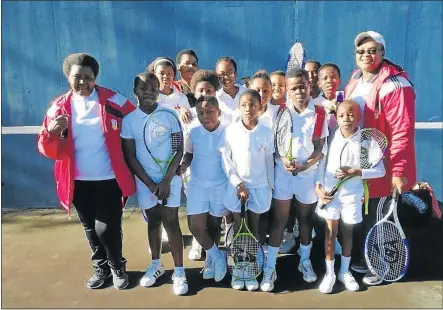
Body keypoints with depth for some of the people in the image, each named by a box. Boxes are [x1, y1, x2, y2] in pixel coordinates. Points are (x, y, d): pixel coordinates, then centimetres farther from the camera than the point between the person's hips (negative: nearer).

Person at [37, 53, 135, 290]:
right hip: (78, 181, 3)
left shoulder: (113, 100, -5)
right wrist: (51, 132, -24)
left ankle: (117, 266, 27)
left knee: (107, 228, -1)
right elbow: (47, 150, -3)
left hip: (109, 179, -3)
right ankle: (101, 267, 40)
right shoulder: (59, 106, 1)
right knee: (90, 228, 17)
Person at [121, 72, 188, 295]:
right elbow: (130, 157, -4)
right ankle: (156, 264, 32)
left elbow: (179, 150, -7)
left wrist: (166, 180, -14)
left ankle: (179, 271, 12)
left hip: (170, 178, -1)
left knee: (171, 222, 0)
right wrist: (151, 184, -9)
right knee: (153, 221, 14)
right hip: (145, 180, 2)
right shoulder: (128, 120, -4)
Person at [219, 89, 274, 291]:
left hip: (259, 188, 1)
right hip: (236, 187, -1)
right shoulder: (230, 131, -7)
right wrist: (238, 184, -12)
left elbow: (269, 162, 3)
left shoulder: (266, 132, -4)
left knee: (253, 229, 11)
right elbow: (226, 161, -6)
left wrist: (270, 187, 6)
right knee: (239, 229, 10)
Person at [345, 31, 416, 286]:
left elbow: (403, 131, -22)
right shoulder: (355, 80, 7)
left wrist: (399, 170, -24)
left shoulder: (394, 84, -19)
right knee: (362, 217, 20)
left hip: (384, 168, -7)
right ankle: (367, 259, 41)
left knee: (380, 221, 9)